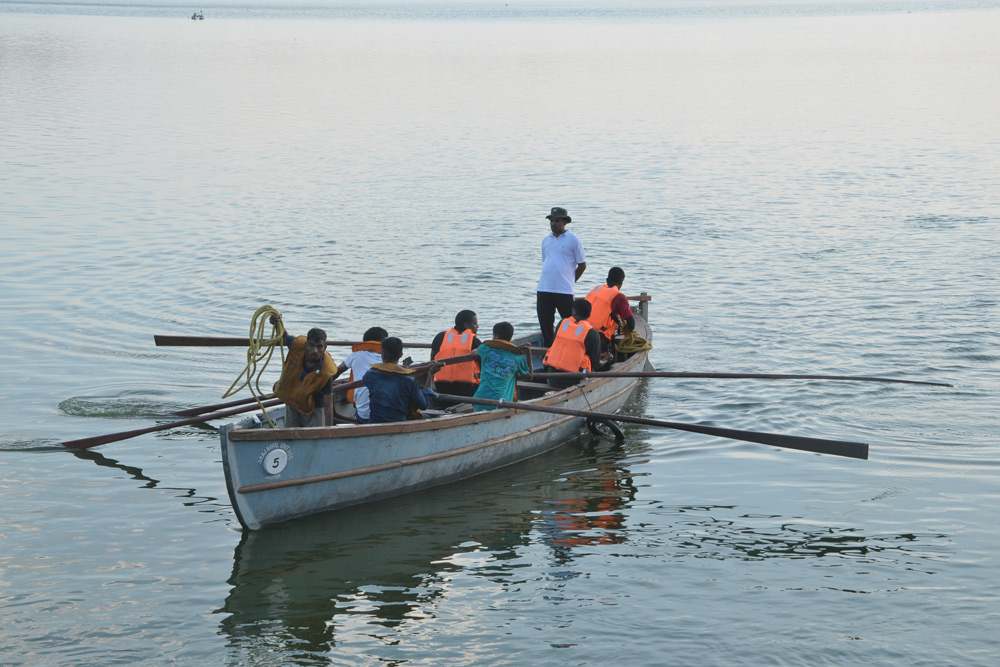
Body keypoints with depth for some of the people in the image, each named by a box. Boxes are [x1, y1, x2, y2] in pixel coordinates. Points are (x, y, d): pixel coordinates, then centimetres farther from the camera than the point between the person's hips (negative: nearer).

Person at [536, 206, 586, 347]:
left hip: (564, 290, -5)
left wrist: (569, 282, 4)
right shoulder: (546, 240, 15)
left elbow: (582, 265, 2)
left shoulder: (573, 239, -1)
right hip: (544, 289, 5)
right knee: (545, 324, 7)